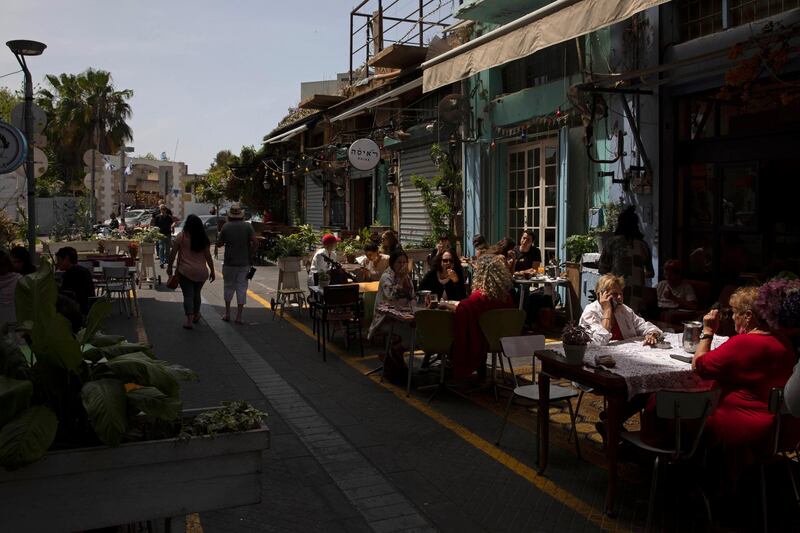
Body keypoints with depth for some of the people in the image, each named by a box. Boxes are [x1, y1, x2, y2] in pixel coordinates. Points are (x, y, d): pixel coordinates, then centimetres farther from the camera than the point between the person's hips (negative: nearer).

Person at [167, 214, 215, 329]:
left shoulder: (181, 236, -6)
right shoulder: (204, 239, -1)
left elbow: (173, 253, -5)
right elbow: (208, 256, -1)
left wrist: (169, 267, 7)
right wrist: (212, 271, 6)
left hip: (185, 271, -3)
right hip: (201, 272, 3)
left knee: (188, 295, -1)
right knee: (196, 293, 20)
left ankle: (189, 320, -12)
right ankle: (196, 316, 36)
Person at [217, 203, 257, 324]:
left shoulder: (226, 226, -4)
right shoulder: (247, 226, -4)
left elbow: (219, 243, 2)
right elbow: (255, 243, -12)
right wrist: (250, 254, -1)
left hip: (229, 262, 0)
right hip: (244, 263, 0)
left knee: (229, 287, 15)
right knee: (241, 288, 5)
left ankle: (227, 313, 20)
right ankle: (239, 316, 4)